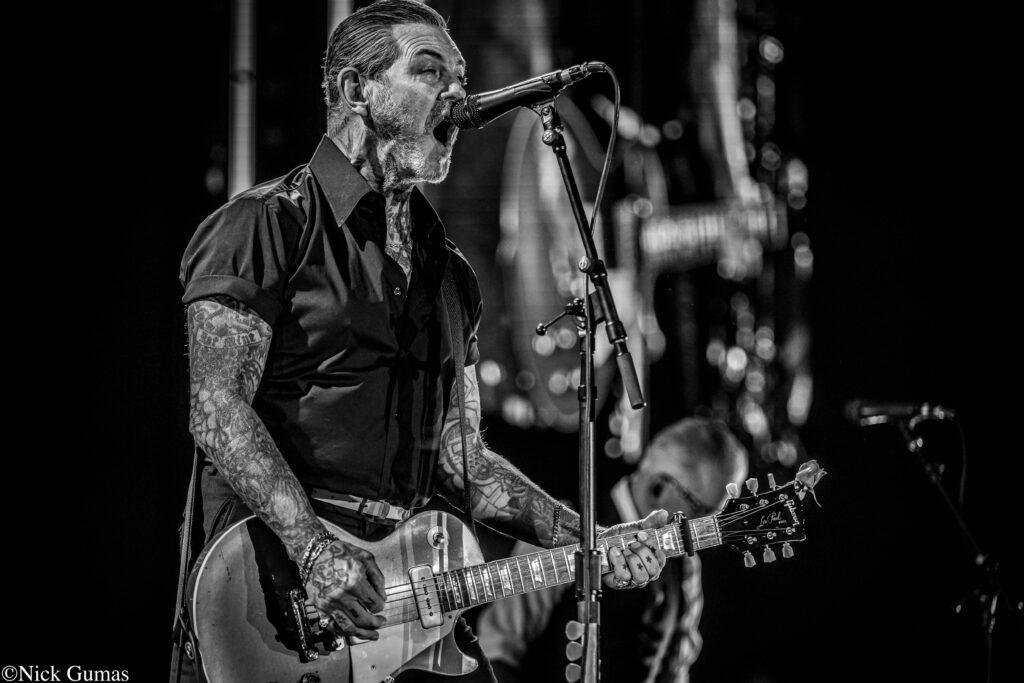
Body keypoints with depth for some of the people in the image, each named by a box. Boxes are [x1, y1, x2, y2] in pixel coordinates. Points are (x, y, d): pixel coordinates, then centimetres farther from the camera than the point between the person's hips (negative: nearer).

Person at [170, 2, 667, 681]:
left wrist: (585, 540, 5)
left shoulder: (448, 271, 19)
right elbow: (218, 407, -11)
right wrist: (316, 552, -22)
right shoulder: (265, 227, -2)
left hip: (408, 591, 6)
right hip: (275, 590, -6)